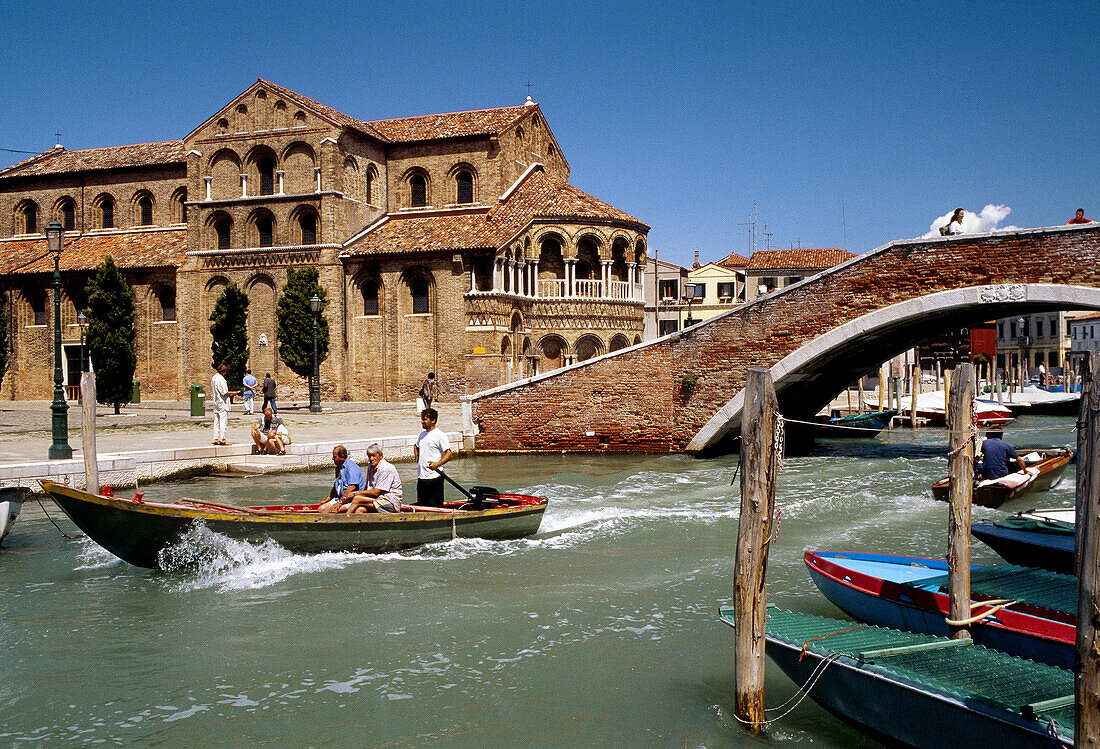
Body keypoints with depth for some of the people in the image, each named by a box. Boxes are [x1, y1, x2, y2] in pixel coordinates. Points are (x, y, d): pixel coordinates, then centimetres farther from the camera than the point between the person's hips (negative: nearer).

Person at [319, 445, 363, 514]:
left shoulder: (351, 466, -12)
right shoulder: (338, 468, 19)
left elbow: (352, 487, -21)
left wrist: (340, 502, -21)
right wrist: (326, 500, 25)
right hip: (339, 498, 9)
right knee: (321, 509, -12)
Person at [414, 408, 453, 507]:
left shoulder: (440, 435, -9)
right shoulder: (422, 434, 15)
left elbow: (449, 453, -14)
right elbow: (416, 447, 35)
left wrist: (437, 464, -26)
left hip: (434, 476, -8)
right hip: (421, 476, 8)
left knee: (436, 506, -5)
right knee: (421, 505, 11)